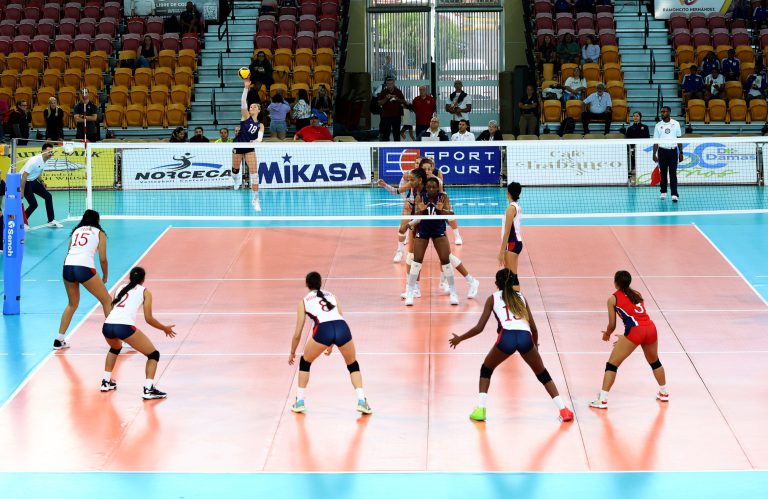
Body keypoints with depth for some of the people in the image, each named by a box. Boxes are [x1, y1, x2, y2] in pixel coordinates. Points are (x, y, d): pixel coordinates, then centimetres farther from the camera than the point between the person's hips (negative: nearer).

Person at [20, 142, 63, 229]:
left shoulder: (44, 161, 1)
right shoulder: (34, 161, -27)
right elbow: (24, 175, -26)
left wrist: (41, 181, 0)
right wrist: (22, 191, -26)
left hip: (33, 181, 9)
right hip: (25, 182, -9)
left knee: (48, 196, 7)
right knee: (33, 204, -14)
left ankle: (51, 221, 15)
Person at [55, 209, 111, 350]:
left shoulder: (76, 231, 25)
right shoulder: (99, 233, 14)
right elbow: (102, 259, 9)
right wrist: (105, 278, 22)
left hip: (67, 266, 5)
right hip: (85, 268, -5)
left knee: (72, 304, 25)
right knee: (107, 301, 9)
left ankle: (59, 340, 22)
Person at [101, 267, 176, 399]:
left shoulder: (121, 288, 26)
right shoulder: (145, 292, 15)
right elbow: (148, 318, 9)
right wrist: (165, 328, 24)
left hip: (107, 326, 5)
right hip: (125, 326, -5)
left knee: (115, 348, 40)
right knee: (153, 354, 9)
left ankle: (106, 382, 33)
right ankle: (148, 389, -8)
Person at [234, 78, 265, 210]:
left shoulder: (260, 125, 5)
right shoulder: (246, 116, 2)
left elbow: (260, 136, -11)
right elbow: (243, 101, -11)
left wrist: (256, 140, -35)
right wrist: (246, 87, -22)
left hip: (250, 148, 0)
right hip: (238, 146, 0)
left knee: (254, 173, -11)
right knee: (235, 170, 12)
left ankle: (255, 199, -7)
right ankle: (237, 181, 51)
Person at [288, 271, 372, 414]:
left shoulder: (304, 301, 23)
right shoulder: (332, 295, 31)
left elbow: (297, 333, 24)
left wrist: (292, 353, 38)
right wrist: (331, 345, 48)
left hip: (323, 330, -2)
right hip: (343, 328, 2)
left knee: (305, 362, 25)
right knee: (353, 365, 25)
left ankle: (299, 402, 23)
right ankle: (362, 401, 11)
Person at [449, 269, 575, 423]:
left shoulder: (493, 298, 20)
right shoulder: (521, 297, 27)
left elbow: (479, 328, 15)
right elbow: (534, 328, 25)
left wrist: (459, 339, 29)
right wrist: (535, 346, 44)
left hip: (506, 336, -2)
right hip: (525, 337, 2)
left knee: (486, 370, 25)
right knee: (543, 374, 22)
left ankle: (480, 410, 13)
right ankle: (564, 410, 13)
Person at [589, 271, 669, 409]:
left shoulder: (613, 299, 7)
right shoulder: (637, 294, 22)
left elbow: (612, 325, 7)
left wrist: (607, 335, 29)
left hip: (635, 331, -5)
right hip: (650, 327, 5)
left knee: (612, 364, 2)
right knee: (654, 361, 30)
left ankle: (602, 400, -5)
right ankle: (664, 393, 41)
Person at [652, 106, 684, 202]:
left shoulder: (675, 124, 3)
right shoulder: (658, 125, 3)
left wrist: (681, 153, 3)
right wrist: (654, 154, -3)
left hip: (673, 151, -1)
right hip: (662, 151, 1)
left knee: (673, 173, -6)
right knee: (663, 172, 6)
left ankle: (674, 194, -9)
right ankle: (663, 192, 18)